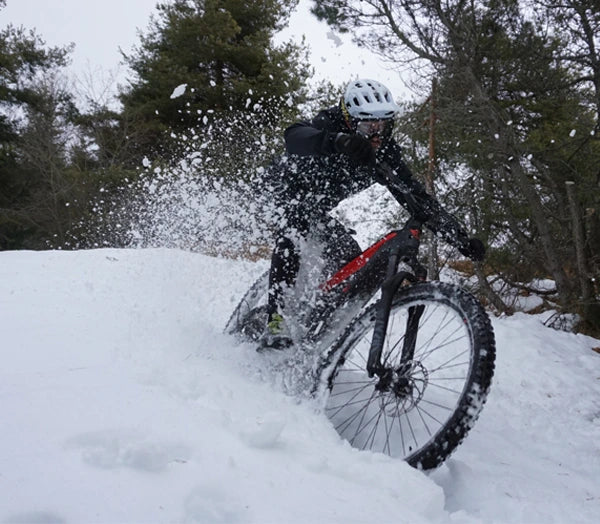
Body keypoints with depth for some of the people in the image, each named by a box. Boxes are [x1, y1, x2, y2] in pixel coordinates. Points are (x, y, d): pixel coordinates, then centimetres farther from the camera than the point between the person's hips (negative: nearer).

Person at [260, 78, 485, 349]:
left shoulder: (385, 152, -17)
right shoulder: (331, 124, -31)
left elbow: (416, 197, -15)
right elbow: (295, 136, -54)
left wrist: (462, 239, -22)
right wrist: (339, 141, -74)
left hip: (315, 208, 6)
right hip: (287, 187, -5)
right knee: (292, 232, -34)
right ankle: (276, 319, -35)